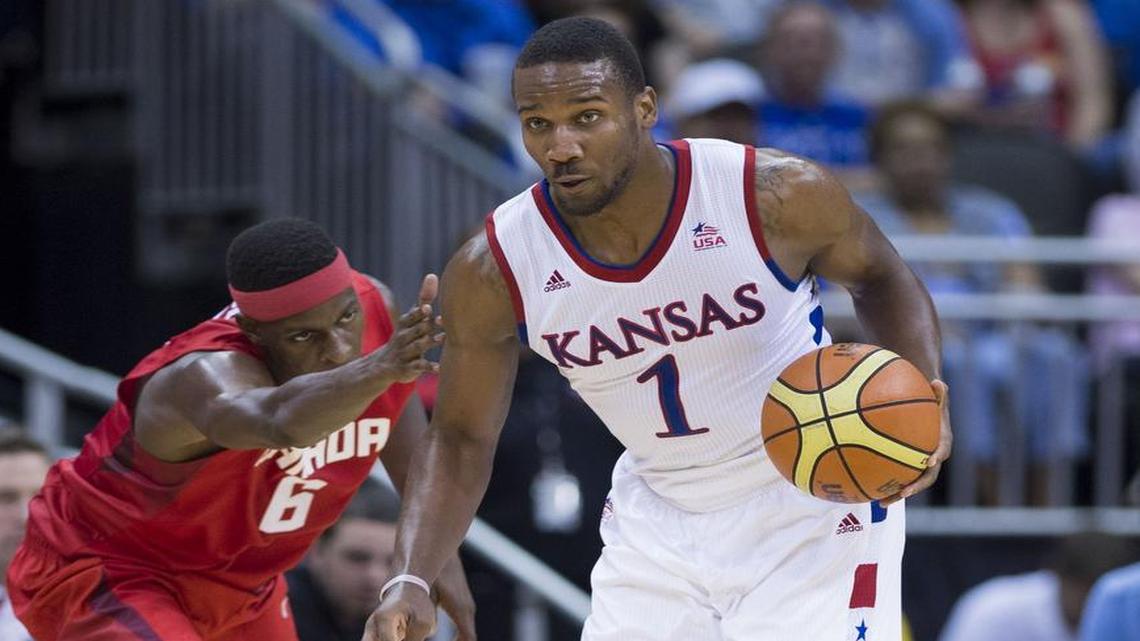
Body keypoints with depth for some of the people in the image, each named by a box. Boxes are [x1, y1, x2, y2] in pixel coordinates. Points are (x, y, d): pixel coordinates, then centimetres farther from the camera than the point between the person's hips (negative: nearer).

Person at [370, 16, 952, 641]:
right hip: (658, 518, 3)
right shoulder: (491, 272, -15)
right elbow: (459, 440, -3)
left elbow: (881, 278, 0)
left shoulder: (780, 197, -21)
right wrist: (410, 582, -17)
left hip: (815, 511, -3)